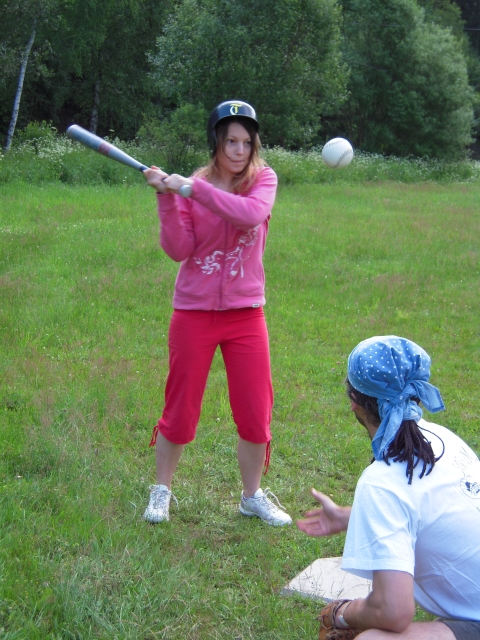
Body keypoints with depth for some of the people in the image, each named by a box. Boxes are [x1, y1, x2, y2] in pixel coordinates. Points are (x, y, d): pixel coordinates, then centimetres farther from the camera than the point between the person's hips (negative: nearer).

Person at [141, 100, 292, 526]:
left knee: (256, 412, 5)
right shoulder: (190, 186, -2)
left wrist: (193, 189, -24)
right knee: (181, 410, 6)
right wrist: (167, 198, -20)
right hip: (194, 312, -1)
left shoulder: (263, 179, -2)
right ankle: (161, 490, 27)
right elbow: (179, 250, -11)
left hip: (246, 314, 1)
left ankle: (253, 496, 26)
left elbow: (251, 214, -25)